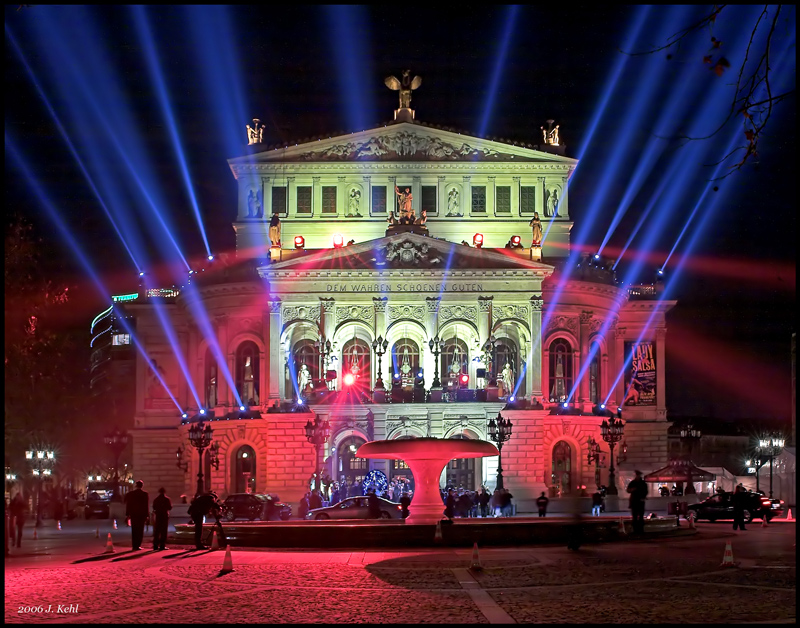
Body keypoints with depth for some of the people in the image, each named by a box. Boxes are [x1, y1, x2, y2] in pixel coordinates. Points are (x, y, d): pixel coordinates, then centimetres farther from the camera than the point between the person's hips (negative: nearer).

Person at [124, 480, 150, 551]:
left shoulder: (130, 494, 1)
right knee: (140, 530, 2)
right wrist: (146, 515, 3)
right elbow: (147, 505, -2)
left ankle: (134, 545, 6)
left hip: (133, 514, 2)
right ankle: (138, 545, -5)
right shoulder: (145, 494, -4)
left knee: (134, 530, 8)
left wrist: (127, 514, 9)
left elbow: (128, 504, 4)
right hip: (142, 514, -2)